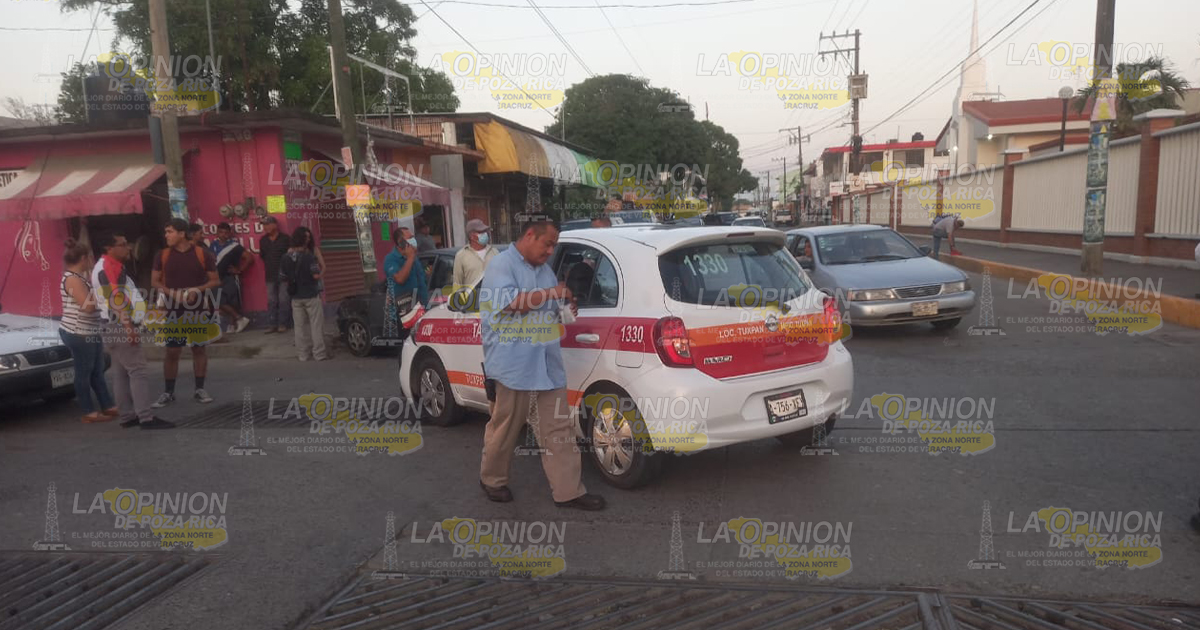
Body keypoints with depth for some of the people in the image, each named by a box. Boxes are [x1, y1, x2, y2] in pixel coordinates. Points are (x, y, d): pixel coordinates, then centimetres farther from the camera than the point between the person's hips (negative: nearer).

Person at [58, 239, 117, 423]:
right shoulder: (72, 279, -17)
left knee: (97, 372, 14)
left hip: (90, 332, 10)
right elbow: (89, 306, -22)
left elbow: (90, 304, 19)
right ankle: (89, 412, 8)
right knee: (84, 373, 0)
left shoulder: (80, 277, 13)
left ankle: (108, 406, 22)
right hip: (78, 334, -10)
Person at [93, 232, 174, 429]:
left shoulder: (113, 266, 20)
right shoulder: (108, 267, -13)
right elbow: (115, 299, -22)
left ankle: (127, 416, 14)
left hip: (117, 327, 11)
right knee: (138, 371, -13)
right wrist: (129, 327, -27)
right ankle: (146, 417, -16)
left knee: (122, 372, 10)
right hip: (119, 327, -11)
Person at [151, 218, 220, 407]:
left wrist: (197, 290, -16)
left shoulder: (203, 254, -3)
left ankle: (199, 389, 14)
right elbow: (155, 281, 7)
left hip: (198, 309, -1)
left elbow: (215, 281, 0)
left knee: (199, 348, 6)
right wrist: (171, 293, -11)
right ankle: (168, 392, 11)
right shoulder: (163, 256, 3)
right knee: (172, 350, 2)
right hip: (174, 310, 1)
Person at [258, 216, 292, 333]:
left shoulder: (285, 239, -4)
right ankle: (272, 324, 9)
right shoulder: (263, 240, 10)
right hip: (270, 276, 4)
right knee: (271, 301, 5)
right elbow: (262, 255, 19)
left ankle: (283, 324, 4)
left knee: (284, 300, -1)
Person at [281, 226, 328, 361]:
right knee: (316, 325, 2)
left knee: (300, 326, 10)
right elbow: (316, 276, -19)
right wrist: (318, 268, 0)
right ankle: (319, 353, 4)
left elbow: (283, 277, 7)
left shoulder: (286, 257, 2)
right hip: (311, 295, -5)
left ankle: (304, 354, 16)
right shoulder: (309, 256, -15)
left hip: (296, 296, 5)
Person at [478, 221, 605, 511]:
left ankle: (567, 490, 11)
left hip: (548, 366, 7)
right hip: (514, 365, -7)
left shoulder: (544, 270, 18)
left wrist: (567, 307, 4)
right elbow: (510, 302, -20)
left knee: (558, 430, 6)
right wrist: (551, 293, -14)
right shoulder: (501, 265, -6)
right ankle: (492, 479, 28)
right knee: (505, 427, 7)